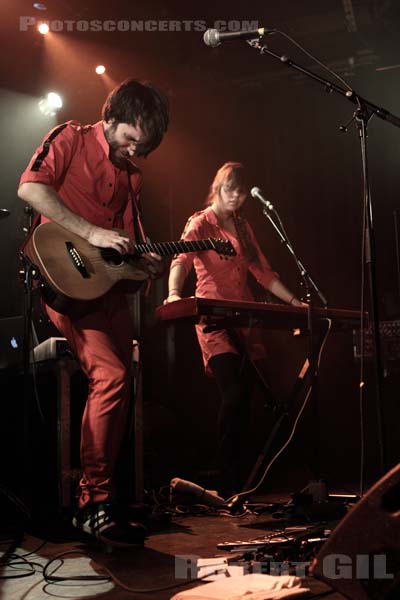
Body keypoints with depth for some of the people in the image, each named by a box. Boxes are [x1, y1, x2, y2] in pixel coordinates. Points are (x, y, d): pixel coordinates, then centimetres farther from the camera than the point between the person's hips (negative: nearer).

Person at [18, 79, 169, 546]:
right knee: (111, 376, -22)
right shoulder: (70, 139, 0)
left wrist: (145, 260, 4)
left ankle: (103, 497, 20)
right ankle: (94, 502, -12)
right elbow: (30, 188, -15)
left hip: (109, 284, 8)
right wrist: (92, 233, -19)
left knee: (117, 387, 6)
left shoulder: (131, 173, 20)